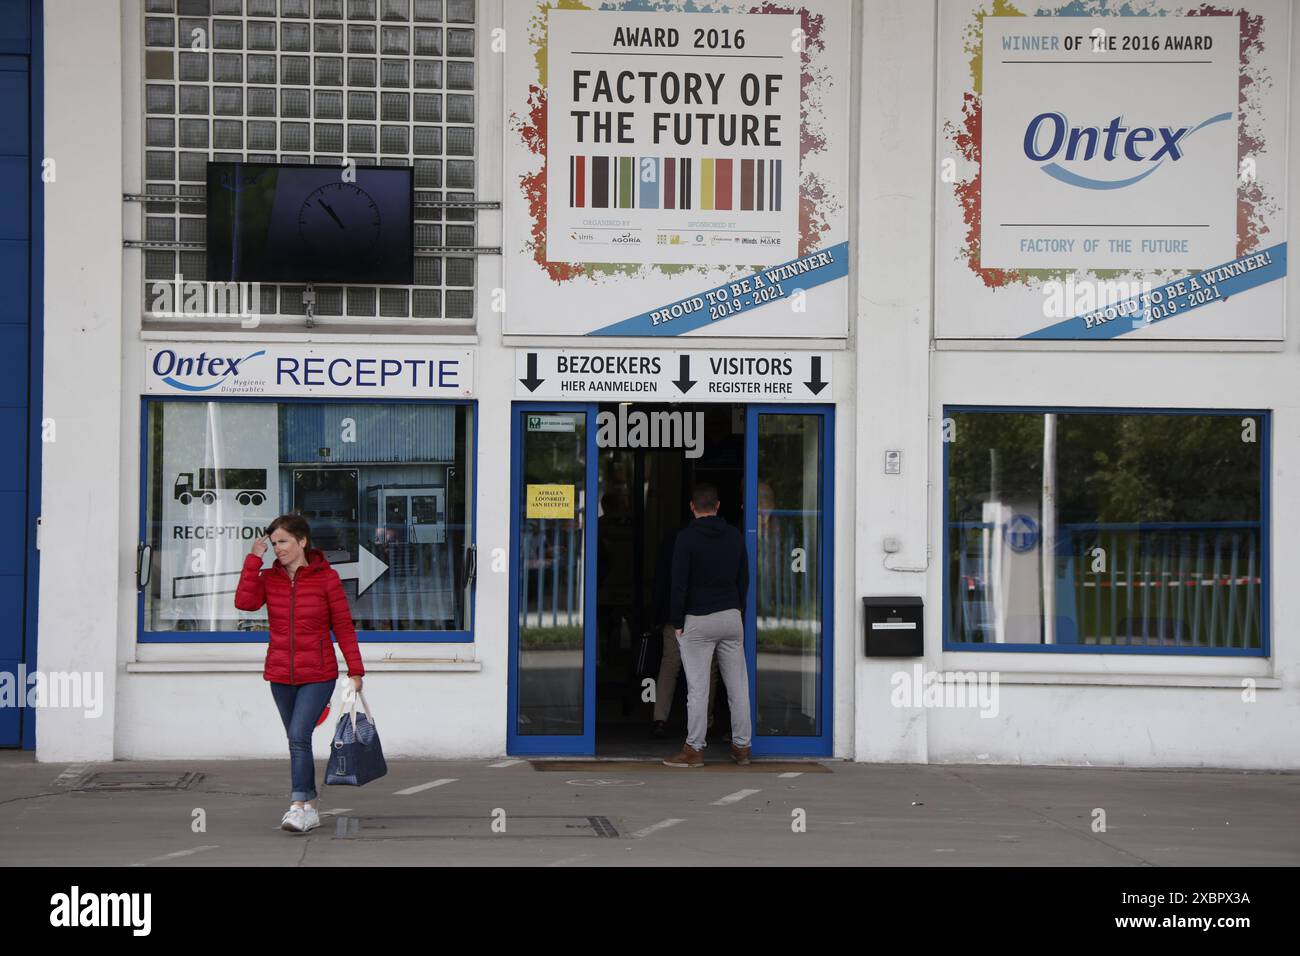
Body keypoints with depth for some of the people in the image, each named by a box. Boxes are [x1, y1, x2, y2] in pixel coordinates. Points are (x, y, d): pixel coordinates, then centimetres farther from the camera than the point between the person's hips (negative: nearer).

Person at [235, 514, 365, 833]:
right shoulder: (269, 578, 4)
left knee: (299, 736, -18)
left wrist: (355, 671, -3)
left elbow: (343, 625, -3)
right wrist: (254, 559, -14)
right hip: (281, 675, 5)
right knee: (297, 741, 11)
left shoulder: (326, 578, -6)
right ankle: (310, 809, 21)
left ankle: (298, 806, -19)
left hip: (318, 675, -4)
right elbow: (245, 602, -15)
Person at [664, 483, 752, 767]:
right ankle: (741, 747, 11)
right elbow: (744, 579, 11)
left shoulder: (687, 537, -8)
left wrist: (677, 623, -4)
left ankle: (694, 750, -1)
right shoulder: (734, 536, 7)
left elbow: (679, 584, -10)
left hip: (698, 620, -4)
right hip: (731, 617, 5)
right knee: (738, 686, 7)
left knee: (697, 688, -3)